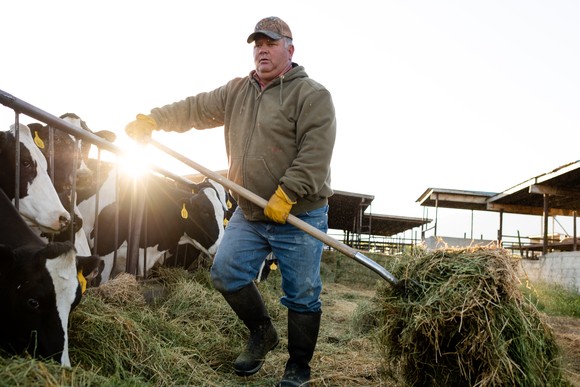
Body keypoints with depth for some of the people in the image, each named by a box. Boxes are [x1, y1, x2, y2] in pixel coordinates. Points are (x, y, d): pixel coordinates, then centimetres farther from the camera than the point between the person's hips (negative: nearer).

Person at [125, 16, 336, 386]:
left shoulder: (313, 95, -10)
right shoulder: (237, 91, 12)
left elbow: (315, 154, -20)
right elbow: (194, 109, 14)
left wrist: (286, 195, -25)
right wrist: (152, 119, 2)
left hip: (299, 217, -6)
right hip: (250, 213, 6)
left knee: (302, 296, 3)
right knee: (226, 272, 7)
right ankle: (262, 332, 30)